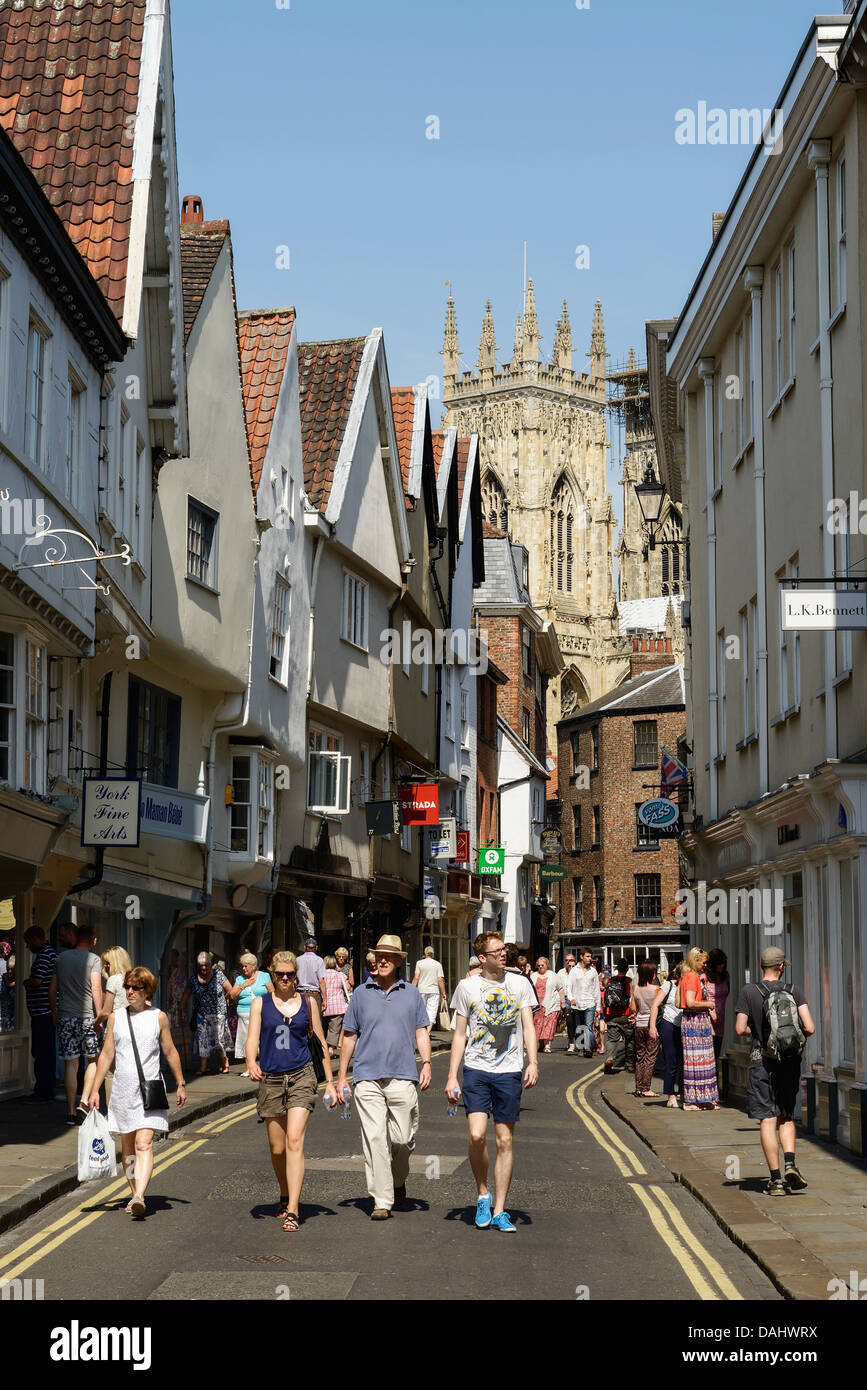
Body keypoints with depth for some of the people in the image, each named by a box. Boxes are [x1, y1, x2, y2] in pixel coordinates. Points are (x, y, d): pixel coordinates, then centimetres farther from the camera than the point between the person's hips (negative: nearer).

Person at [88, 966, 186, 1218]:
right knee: (128, 1148, 10)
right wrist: (95, 1089, 8)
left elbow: (170, 1052, 12)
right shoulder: (115, 1018, 7)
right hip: (122, 1091, 3)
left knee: (144, 1144, -16)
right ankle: (135, 1195, 22)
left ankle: (139, 1197, -28)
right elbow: (106, 1055, 11)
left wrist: (181, 1084, 16)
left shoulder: (158, 1017, 3)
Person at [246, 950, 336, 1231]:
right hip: (271, 1079, 1)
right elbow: (252, 1039, -3)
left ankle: (292, 1210, -19)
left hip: (302, 1076, -1)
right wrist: (251, 1062, -24)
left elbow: (320, 1043, 14)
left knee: (295, 1140, -16)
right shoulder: (260, 1003, 7)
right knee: (277, 1147, 8)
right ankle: (285, 1197, 33)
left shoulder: (308, 1001, 8)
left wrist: (330, 1081, 12)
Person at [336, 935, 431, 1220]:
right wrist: (341, 1077, 10)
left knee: (403, 1138, 1)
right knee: (375, 1139, -7)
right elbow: (349, 1036, 13)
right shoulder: (362, 994, 10)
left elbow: (421, 1032, 11)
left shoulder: (411, 993, 11)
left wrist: (426, 1063, -5)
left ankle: (398, 1181, 30)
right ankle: (381, 1200, -4)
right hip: (368, 1078, 0)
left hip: (403, 1078, 0)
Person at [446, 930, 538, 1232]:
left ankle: (499, 1211, 9)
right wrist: (451, 1077, 4)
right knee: (477, 1135, -15)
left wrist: (533, 1062, -10)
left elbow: (528, 1026, 5)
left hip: (509, 1072, 1)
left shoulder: (520, 984, 6)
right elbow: (460, 1035, 10)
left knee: (505, 1141, 1)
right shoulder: (467, 987, 5)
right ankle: (482, 1193, 9)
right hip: (476, 1071, -1)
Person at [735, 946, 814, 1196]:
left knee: (767, 1120, 1)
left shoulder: (748, 992, -5)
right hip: (790, 1062, 2)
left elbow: (740, 1029, -8)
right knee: (786, 1117, 17)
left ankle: (776, 1179, -1)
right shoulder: (794, 991, -2)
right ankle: (790, 1163, -5)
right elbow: (809, 1028, -9)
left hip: (762, 1062, -2)